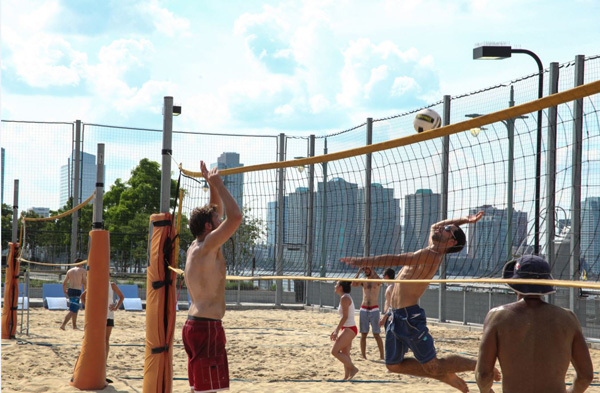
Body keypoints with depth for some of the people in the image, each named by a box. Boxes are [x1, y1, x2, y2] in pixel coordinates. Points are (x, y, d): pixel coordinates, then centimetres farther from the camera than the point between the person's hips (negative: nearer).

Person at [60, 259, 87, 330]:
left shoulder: (70, 271, 14)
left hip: (70, 290, 7)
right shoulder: (82, 270, 0)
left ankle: (74, 326, 27)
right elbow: (84, 283, -7)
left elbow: (64, 283, 12)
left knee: (76, 309, 22)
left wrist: (65, 292, 22)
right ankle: (63, 325, -20)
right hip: (77, 291, -7)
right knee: (72, 310, -8)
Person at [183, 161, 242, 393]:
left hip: (195, 323, 10)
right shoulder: (207, 247, -14)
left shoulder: (196, 247, 13)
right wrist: (218, 184, -14)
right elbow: (235, 216, -24)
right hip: (207, 326, -10)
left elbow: (217, 211, 26)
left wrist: (212, 184, 19)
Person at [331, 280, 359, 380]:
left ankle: (353, 368, -10)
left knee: (335, 351, -12)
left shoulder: (344, 298, -13)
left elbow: (345, 316, -20)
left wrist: (337, 331, -19)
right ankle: (346, 376, 7)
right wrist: (336, 331, 20)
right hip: (348, 328, 10)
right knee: (345, 354, 8)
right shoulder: (345, 297, 17)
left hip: (349, 329, -10)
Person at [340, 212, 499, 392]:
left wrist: (361, 261, -20)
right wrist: (464, 220, 19)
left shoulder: (429, 255, -16)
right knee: (393, 365, 14)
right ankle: (445, 375, 27)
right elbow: (434, 226, 30)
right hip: (397, 316, 10)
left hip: (410, 317, -10)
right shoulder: (433, 252, 11)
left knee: (433, 367, -3)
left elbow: (395, 260, -22)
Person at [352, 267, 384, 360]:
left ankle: (382, 356, -2)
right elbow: (353, 284, -7)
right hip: (364, 309, 3)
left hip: (374, 310, -3)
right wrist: (359, 271, -7)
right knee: (363, 334, 3)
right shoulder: (363, 281, 11)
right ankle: (363, 355, 7)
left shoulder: (376, 280, 2)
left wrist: (371, 270, -18)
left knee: (376, 335, -6)